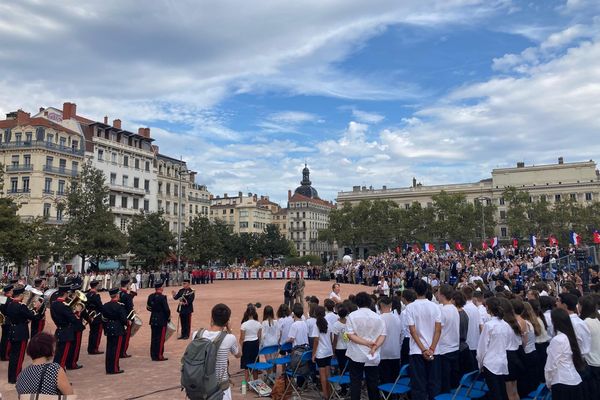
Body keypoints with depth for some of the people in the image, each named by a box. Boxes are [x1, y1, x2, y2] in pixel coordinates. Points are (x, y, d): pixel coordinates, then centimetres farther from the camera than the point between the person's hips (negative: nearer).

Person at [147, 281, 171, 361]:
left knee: (154, 337, 13)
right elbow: (166, 309, -17)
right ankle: (159, 356, 5)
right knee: (160, 338, 1)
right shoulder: (162, 297, -18)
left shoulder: (150, 296, 4)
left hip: (153, 320, 7)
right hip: (161, 320, -7)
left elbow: (148, 307, 13)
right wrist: (168, 317, -1)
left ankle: (153, 355, 20)